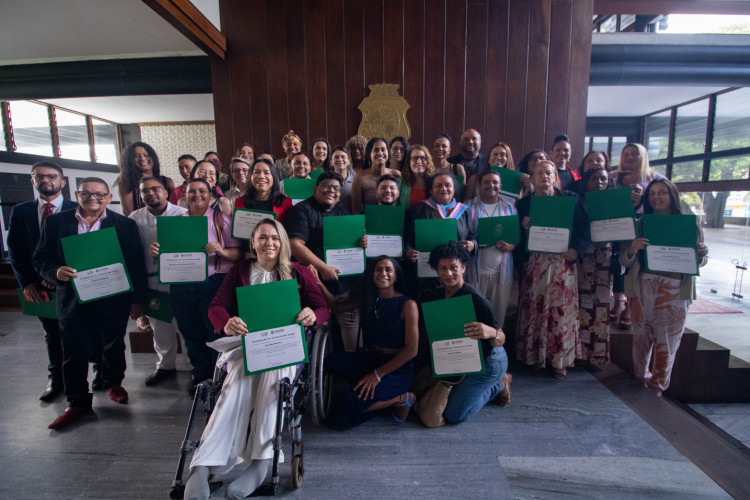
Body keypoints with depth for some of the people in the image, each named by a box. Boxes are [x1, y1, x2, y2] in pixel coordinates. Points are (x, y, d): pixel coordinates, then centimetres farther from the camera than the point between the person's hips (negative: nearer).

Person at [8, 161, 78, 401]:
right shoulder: (20, 212, 8)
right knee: (52, 335, 16)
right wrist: (27, 282, -5)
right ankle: (56, 380, 32)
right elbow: (15, 250, 5)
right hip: (40, 285, 4)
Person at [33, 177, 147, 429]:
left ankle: (113, 383, 40)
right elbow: (40, 259, 5)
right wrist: (56, 271, -19)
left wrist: (137, 300, -3)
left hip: (114, 300, 0)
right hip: (73, 300, 1)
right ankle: (77, 402, 26)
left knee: (114, 346, 15)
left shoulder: (125, 224, -1)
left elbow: (136, 264, -1)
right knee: (74, 352, 7)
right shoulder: (55, 222, 2)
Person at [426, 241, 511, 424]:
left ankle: (499, 385, 11)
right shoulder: (437, 295, -6)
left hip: (487, 362, -7)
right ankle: (498, 381, 26)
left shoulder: (475, 299, -27)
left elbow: (500, 341, -27)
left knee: (454, 415, -10)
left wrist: (491, 332, -49)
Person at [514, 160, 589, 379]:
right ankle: (535, 356, 16)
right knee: (534, 308, 2)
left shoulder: (571, 199, 9)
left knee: (561, 310, 0)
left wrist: (576, 250, -12)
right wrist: (524, 228, -14)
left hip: (562, 261, 0)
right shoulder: (523, 203, 10)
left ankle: (560, 360, 13)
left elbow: (583, 228, 3)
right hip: (534, 263, 1)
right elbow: (518, 238, 6)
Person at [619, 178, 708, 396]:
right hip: (642, 287, 1)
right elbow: (624, 262, 3)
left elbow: (700, 263, 11)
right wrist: (632, 250, -18)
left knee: (667, 339, 6)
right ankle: (640, 377, 29)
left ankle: (657, 386, 24)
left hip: (675, 290, 0)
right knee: (642, 335, 9)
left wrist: (702, 254, -11)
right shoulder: (639, 225, 5)